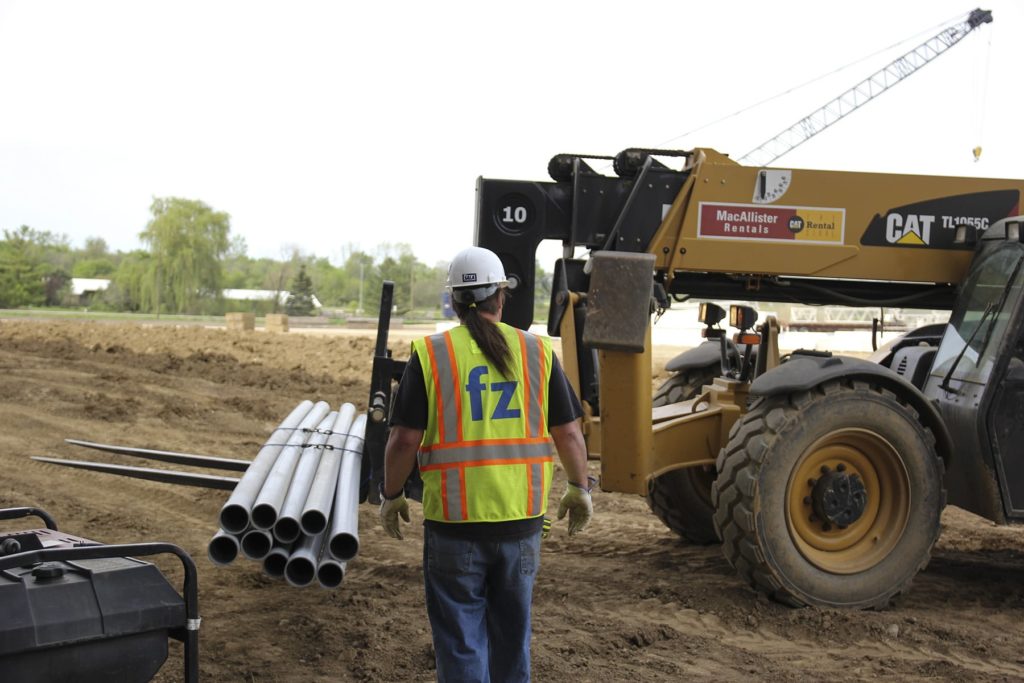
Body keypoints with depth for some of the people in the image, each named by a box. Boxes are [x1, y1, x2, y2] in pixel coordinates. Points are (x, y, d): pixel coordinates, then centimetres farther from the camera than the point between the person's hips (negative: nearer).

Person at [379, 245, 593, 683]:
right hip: (521, 517, 3)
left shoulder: (431, 354, -7)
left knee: (460, 641, 6)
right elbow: (568, 433, 2)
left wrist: (391, 495, 7)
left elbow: (405, 440, -9)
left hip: (455, 521, -2)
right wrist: (579, 490, 17)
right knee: (512, 634, 19)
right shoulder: (537, 351, 0)